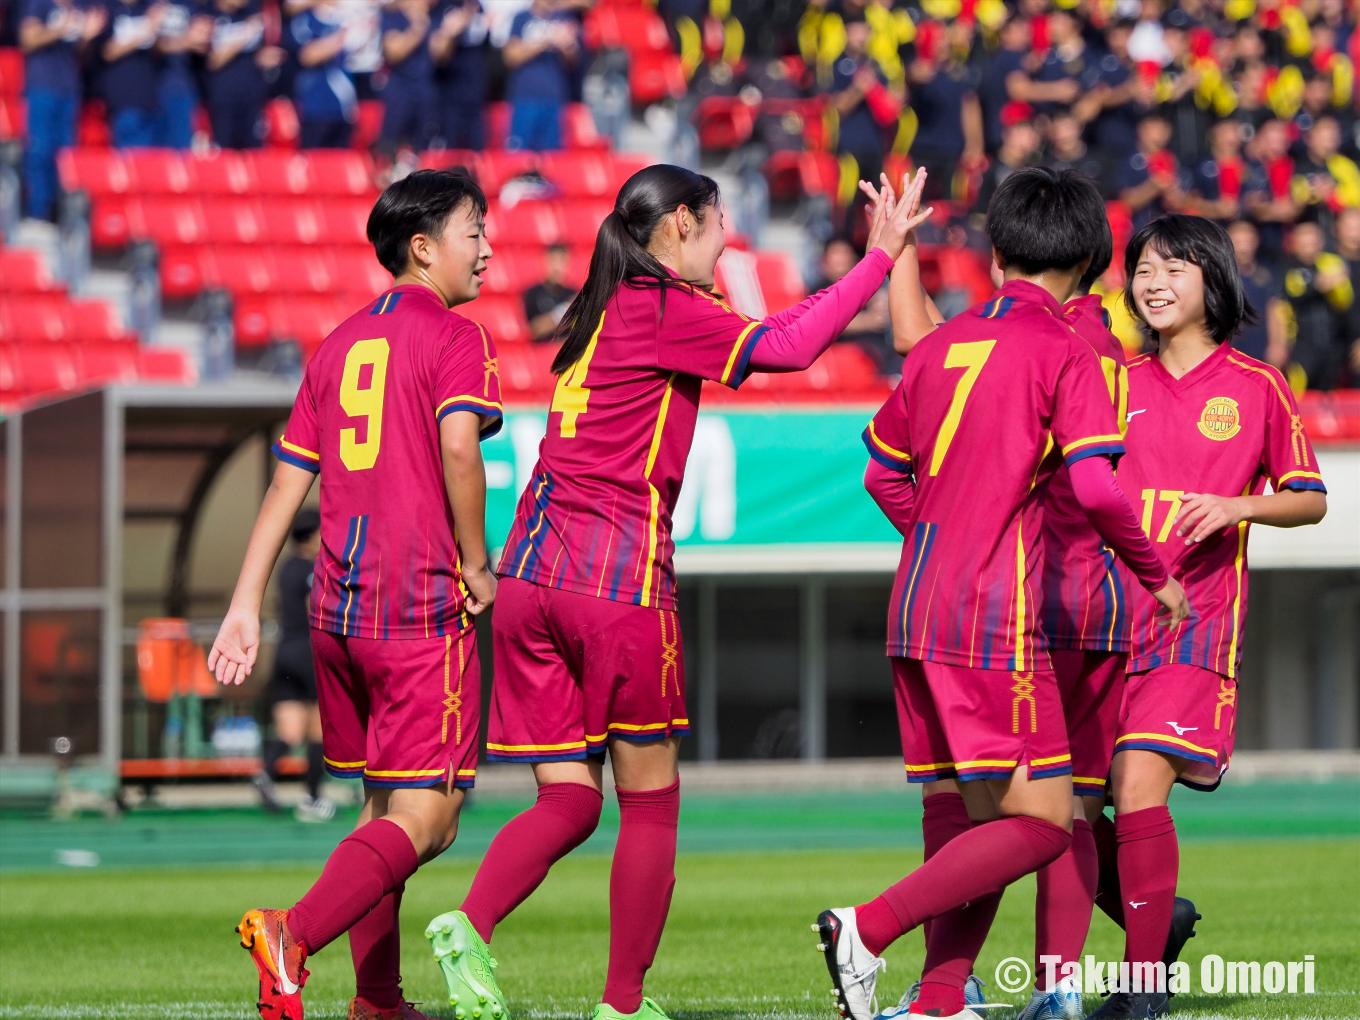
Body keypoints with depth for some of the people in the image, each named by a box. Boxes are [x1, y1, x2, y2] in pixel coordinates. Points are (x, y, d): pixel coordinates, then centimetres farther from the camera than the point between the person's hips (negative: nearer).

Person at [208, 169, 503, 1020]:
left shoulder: (340, 345, 16)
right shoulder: (454, 338, -5)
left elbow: (288, 481, 14)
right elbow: (458, 447, -21)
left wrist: (246, 606, 13)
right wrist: (477, 568, -10)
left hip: (338, 607, 8)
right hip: (424, 604, -7)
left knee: (383, 805, 19)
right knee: (423, 817, -9)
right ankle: (296, 934, -29)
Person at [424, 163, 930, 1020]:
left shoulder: (605, 311, 19)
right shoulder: (665, 312, -5)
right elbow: (785, 348, -15)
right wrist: (880, 258, -8)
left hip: (536, 571, 7)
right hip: (620, 574, -7)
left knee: (569, 797, 6)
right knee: (649, 800, 6)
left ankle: (472, 925, -18)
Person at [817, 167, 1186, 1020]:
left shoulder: (943, 344, 13)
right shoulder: (1063, 351, -6)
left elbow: (885, 474, 20)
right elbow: (1096, 488, -17)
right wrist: (1157, 577, -2)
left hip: (918, 611, 8)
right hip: (997, 618, -8)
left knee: (970, 819, 13)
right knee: (1040, 823, -6)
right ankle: (868, 930, -17)